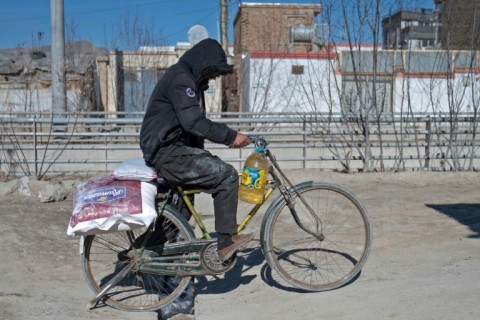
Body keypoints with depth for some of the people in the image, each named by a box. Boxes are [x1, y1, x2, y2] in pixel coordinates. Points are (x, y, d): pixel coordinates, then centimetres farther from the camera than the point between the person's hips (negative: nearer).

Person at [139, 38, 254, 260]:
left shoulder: (189, 79, 19)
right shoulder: (181, 79, -15)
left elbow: (196, 122, 21)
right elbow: (193, 122, -27)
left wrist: (229, 137, 13)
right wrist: (231, 136, -24)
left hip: (173, 150, 11)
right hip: (168, 153, -11)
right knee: (227, 174, -17)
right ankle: (225, 242, -9)